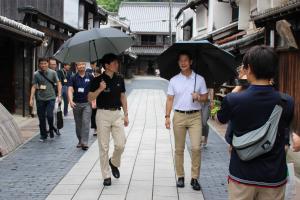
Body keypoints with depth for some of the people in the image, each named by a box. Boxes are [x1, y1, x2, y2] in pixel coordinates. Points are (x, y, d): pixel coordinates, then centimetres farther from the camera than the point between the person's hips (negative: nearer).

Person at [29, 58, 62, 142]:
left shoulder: (52, 73, 1)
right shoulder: (36, 74, 3)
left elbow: (58, 84, 4)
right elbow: (34, 87, 5)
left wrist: (59, 95, -5)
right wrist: (31, 98, -1)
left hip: (51, 98, -2)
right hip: (40, 99, 2)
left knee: (49, 115, -16)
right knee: (41, 118, 6)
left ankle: (51, 130, 12)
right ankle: (43, 135, 21)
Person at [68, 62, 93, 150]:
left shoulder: (90, 77, 1)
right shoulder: (73, 78, 1)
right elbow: (70, 90, -8)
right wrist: (71, 101, -23)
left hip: (87, 103, -1)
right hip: (76, 104, 2)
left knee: (86, 123, -11)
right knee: (78, 124, 12)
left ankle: (84, 143, -10)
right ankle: (80, 141, 27)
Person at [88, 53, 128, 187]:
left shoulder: (119, 79, 7)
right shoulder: (98, 80, -5)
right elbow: (90, 98, -6)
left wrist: (126, 114, 11)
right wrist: (100, 89, -23)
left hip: (117, 114, 3)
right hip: (103, 114, -3)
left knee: (120, 144, -3)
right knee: (104, 147, 2)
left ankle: (114, 163, 28)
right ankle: (106, 176, 13)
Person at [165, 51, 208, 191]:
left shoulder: (199, 79, 4)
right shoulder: (174, 80, 6)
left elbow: (205, 97, 8)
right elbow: (170, 100, 5)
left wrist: (199, 97, -15)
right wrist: (167, 116, -4)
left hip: (195, 116, -1)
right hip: (179, 116, 1)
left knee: (196, 147, -10)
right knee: (179, 149, 7)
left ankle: (194, 178, 1)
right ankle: (180, 176, 18)